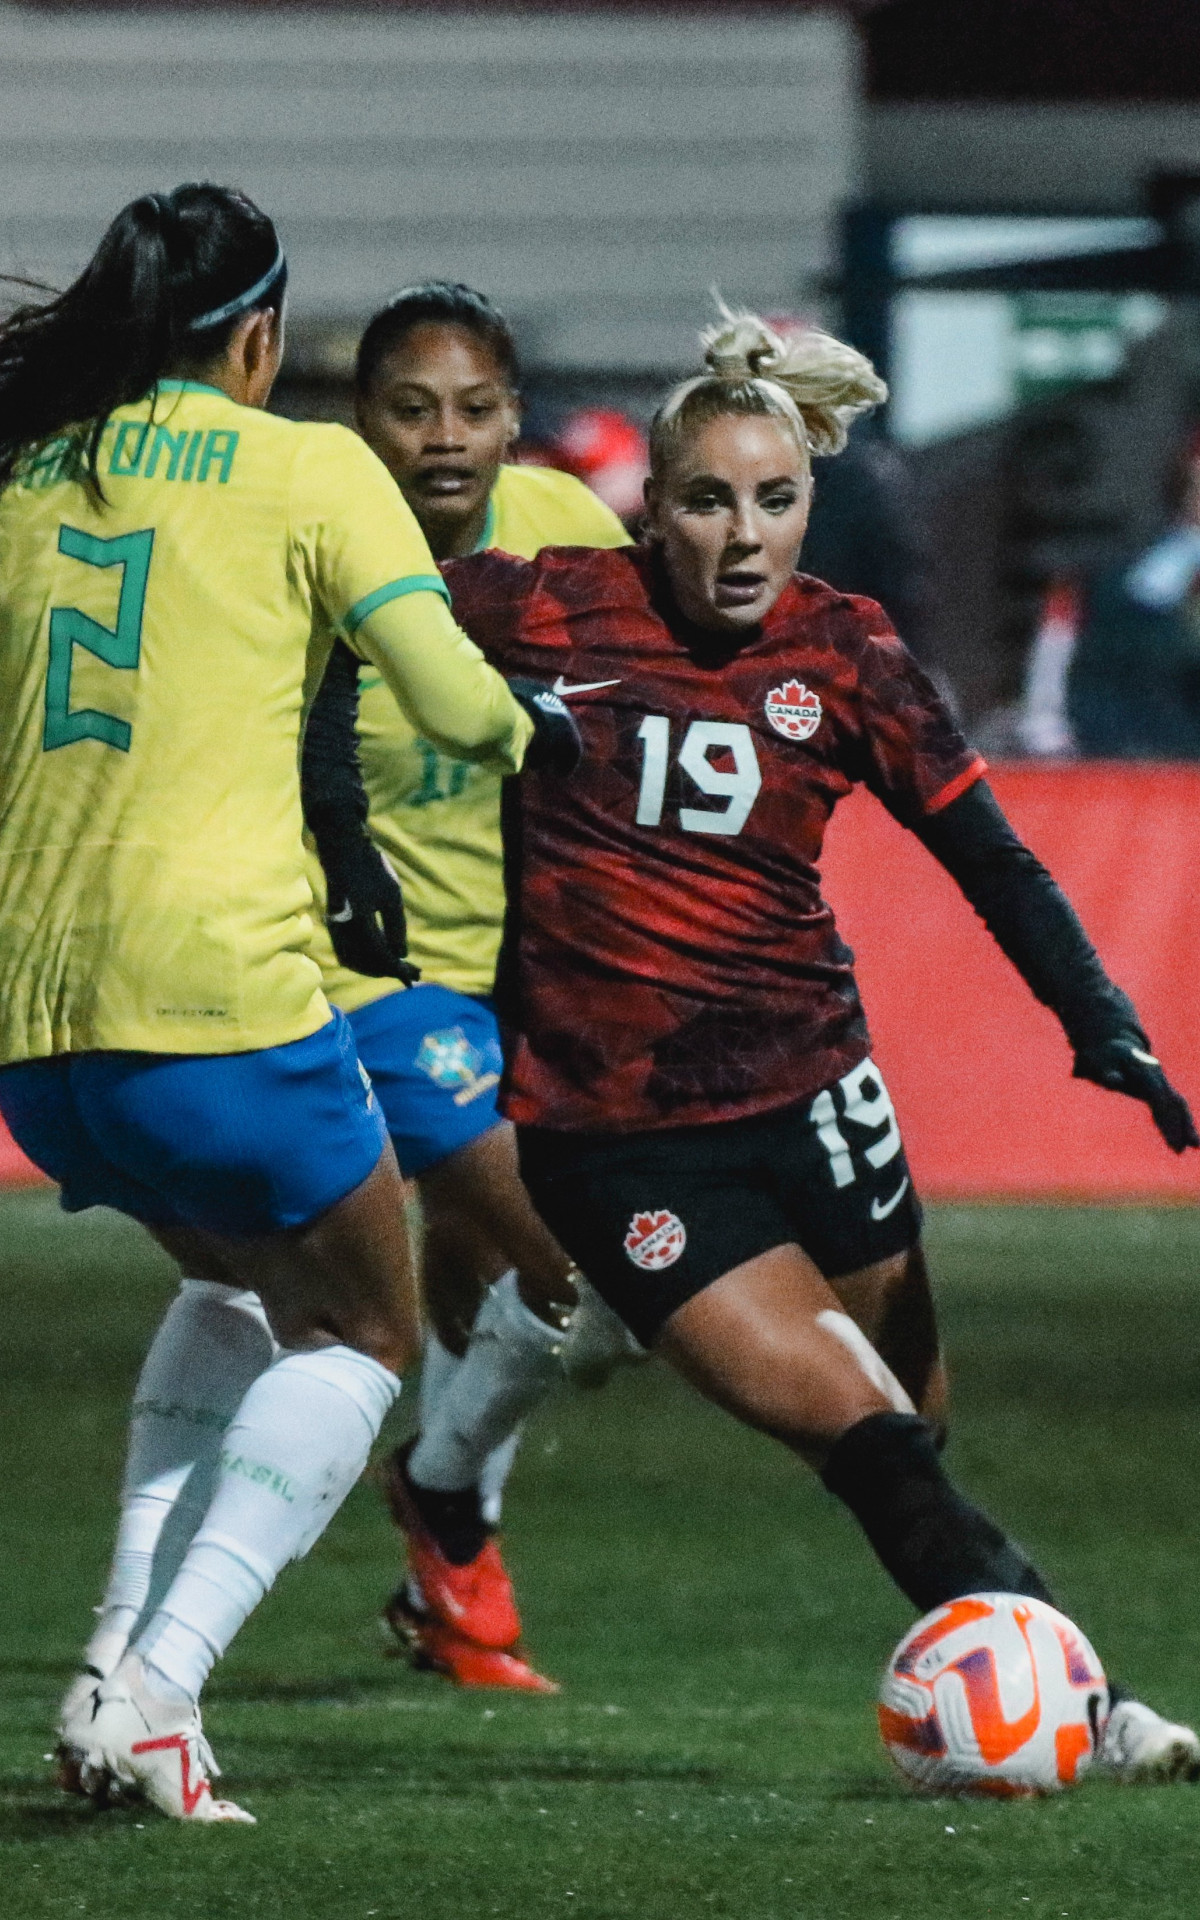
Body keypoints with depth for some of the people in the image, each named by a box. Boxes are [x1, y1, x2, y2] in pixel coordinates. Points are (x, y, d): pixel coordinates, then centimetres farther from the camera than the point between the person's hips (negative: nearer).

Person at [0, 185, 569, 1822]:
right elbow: (452, 703, -7)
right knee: (359, 1334, 14)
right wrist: (524, 727, 14)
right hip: (215, 988, -6)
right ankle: (151, 1687, -4)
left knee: (237, 1276, 31)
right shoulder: (307, 472, -1)